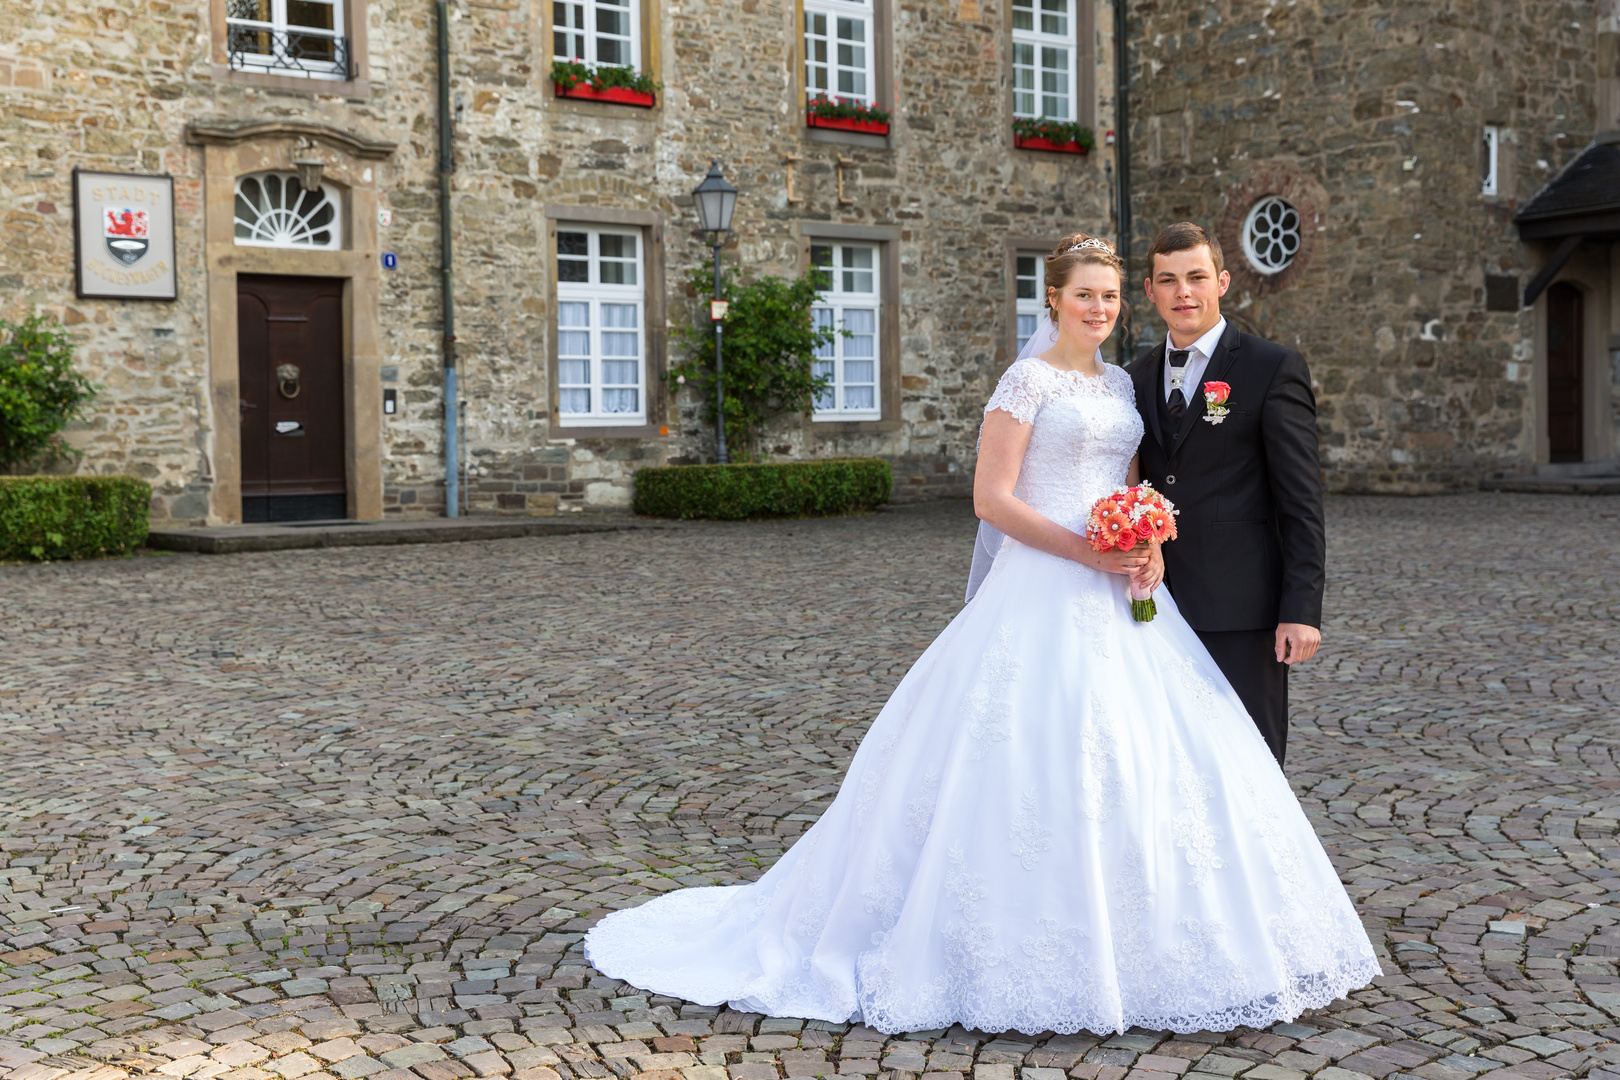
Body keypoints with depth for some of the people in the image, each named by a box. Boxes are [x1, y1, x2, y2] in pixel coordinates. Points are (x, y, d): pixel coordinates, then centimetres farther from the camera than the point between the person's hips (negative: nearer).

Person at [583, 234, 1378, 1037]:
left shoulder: (1121, 384, 16)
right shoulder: (1029, 380, -6)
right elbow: (991, 498, -12)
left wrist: (1150, 546, -3)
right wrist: (1085, 552, -18)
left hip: (1120, 596, 7)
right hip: (1046, 594, -7)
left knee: (1146, 758, 6)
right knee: (1039, 765, -7)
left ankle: (1129, 937, 20)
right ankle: (1039, 947, 8)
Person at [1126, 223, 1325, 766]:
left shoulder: (1274, 369, -4)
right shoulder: (1139, 375, 13)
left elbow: (1302, 502, -7)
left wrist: (1301, 609, -13)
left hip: (1240, 609, -5)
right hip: (1157, 607, 5)